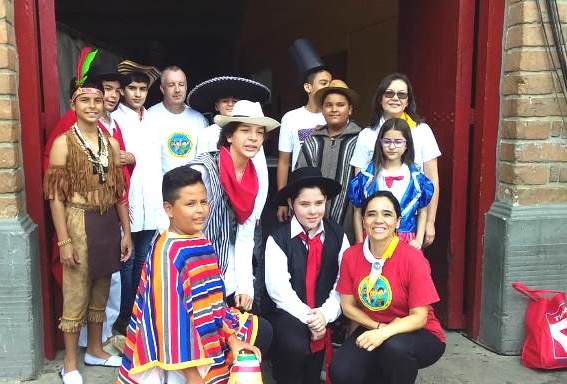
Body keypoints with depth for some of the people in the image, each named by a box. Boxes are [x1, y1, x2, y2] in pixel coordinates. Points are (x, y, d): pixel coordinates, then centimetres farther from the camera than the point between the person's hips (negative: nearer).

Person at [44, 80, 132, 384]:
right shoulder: (63, 143, -7)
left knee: (101, 291, 16)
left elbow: (119, 191, 10)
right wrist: (63, 241, -14)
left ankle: (95, 350, 33)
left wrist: (126, 231, 8)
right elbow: (56, 196, -10)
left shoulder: (111, 143, 8)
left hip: (109, 224, 5)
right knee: (76, 294, 2)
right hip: (79, 223, -5)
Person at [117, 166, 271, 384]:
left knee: (261, 331, 10)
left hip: (203, 333, 8)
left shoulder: (202, 243, 2)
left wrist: (233, 340, 0)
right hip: (171, 354, -8)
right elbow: (169, 315, -25)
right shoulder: (168, 253, -23)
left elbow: (214, 301, 7)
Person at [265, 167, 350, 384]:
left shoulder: (337, 235, 4)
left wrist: (326, 314, -14)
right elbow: (278, 289, -12)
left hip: (328, 315, 4)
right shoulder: (278, 239, -6)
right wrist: (308, 317, -17)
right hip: (290, 314, -3)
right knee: (296, 347, -27)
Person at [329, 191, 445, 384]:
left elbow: (419, 317, -16)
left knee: (394, 346, -37)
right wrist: (378, 326, -15)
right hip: (371, 330, 4)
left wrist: (384, 332, -33)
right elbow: (347, 305, 1)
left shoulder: (413, 258, -18)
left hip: (417, 334, -3)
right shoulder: (351, 256, -6)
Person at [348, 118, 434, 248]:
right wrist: (360, 243, 2)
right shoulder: (367, 176, 0)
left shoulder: (416, 177, 3)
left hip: (407, 243, 1)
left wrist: (419, 240, 0)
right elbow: (358, 212, 6)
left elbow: (422, 211, 11)